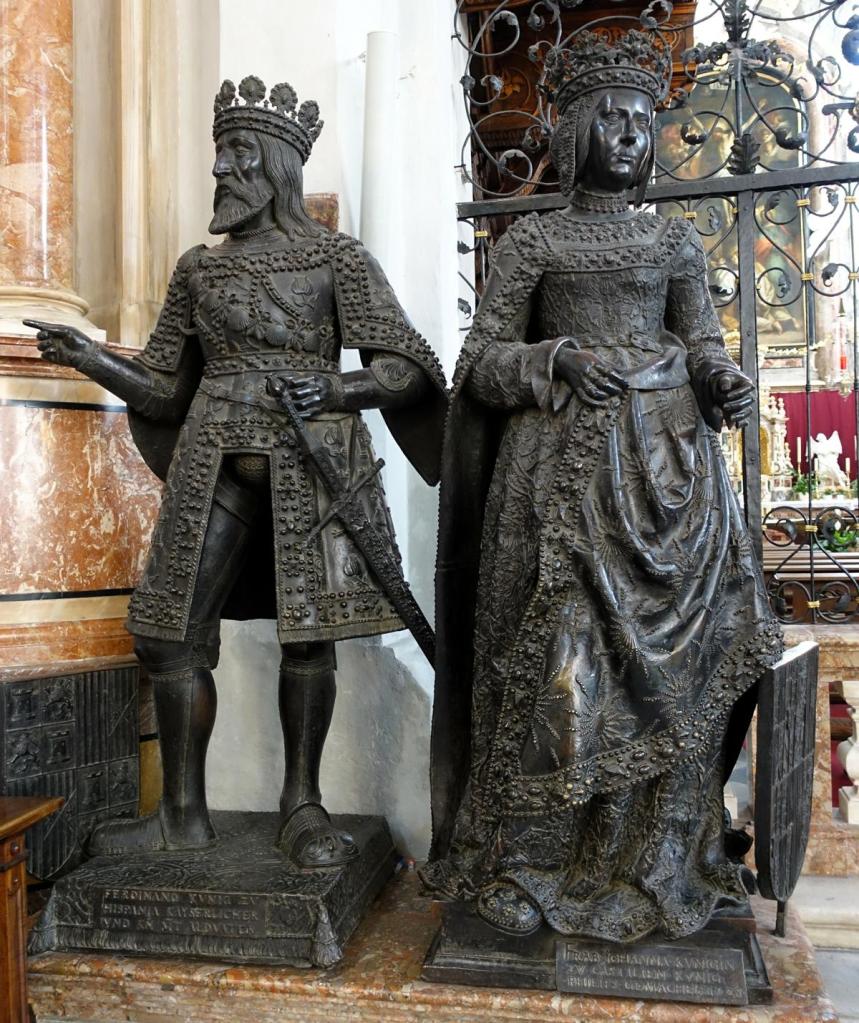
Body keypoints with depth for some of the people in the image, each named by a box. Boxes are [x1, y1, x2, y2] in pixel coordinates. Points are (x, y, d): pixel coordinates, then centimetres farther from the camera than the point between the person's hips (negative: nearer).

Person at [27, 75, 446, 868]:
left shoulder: (335, 258, 2)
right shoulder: (199, 269, 15)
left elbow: (406, 368, -3)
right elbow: (164, 390, 16)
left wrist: (340, 390, -20)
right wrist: (92, 360, 2)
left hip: (311, 465, -4)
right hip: (215, 468, 5)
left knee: (308, 636, 0)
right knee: (173, 634, 2)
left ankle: (303, 805, 16)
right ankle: (184, 813, 18)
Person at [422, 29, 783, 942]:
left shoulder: (676, 241, 17)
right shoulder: (529, 240, 9)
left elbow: (704, 348, 12)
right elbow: (481, 360, 3)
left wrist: (726, 384, -11)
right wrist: (558, 360, -15)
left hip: (667, 461, 3)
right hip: (561, 465, -3)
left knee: (670, 660, 2)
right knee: (558, 656, -7)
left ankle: (656, 866, 18)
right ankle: (527, 865, 9)